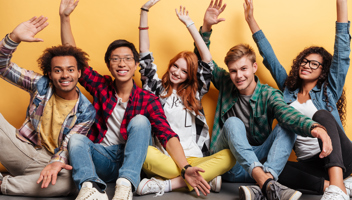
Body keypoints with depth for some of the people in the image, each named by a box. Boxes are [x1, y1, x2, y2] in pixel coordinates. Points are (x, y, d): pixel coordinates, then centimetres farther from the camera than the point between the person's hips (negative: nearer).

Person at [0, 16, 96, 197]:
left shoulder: (86, 111, -6)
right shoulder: (40, 85, 0)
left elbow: (69, 145, -10)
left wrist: (57, 161, -34)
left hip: (47, 161, -1)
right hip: (22, 148, 2)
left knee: (72, 179, -36)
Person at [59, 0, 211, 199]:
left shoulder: (148, 99, -4)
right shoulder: (101, 86, 4)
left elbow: (167, 135, -16)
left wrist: (185, 168, -31)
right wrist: (65, 18, -5)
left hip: (132, 159, -2)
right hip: (103, 159, 2)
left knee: (140, 121, -25)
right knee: (76, 139, -24)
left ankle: (126, 184, -42)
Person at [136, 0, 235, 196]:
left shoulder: (195, 92, 17)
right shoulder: (158, 89, 15)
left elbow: (207, 61, 9)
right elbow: (145, 57, 8)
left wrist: (189, 24, 11)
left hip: (194, 159, 2)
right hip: (164, 159, -2)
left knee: (229, 156, -29)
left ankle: (166, 184, -27)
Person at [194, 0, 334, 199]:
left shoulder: (268, 94, -2)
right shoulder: (226, 84, 6)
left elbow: (287, 113, -24)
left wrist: (314, 127, -47)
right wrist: (206, 28, -11)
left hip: (258, 162, 0)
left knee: (287, 128, -24)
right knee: (233, 123, -28)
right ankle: (268, 183, -50)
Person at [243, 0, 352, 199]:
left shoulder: (329, 91, 9)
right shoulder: (289, 89, 18)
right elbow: (269, 57, 18)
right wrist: (251, 19, 19)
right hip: (308, 164, 3)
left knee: (321, 114, -31)